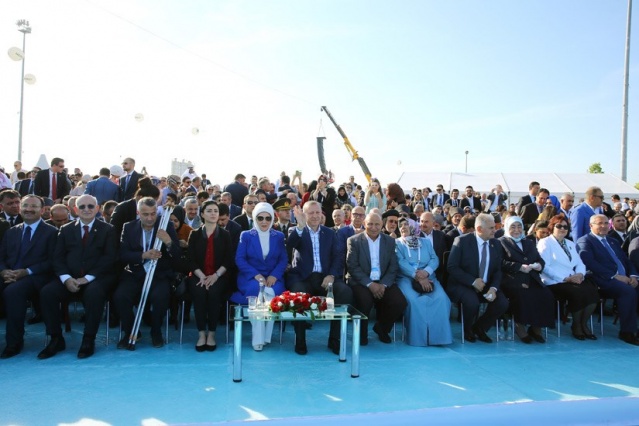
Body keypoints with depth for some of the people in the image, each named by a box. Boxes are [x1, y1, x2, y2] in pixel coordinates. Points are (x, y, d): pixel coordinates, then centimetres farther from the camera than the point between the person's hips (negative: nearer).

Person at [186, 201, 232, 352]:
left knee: (214, 292, -32)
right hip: (198, 276, 1)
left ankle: (211, 333, -19)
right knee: (199, 292, -31)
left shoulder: (225, 235, 8)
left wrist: (216, 275, -15)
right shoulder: (195, 234, 9)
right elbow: (191, 259, 1)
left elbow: (228, 260, 0)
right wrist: (202, 276, -15)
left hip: (218, 276, 0)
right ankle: (201, 333, -20)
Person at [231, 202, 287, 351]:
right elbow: (239, 259, -2)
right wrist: (256, 275, -16)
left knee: (274, 292, -33)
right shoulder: (246, 235, 9)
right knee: (258, 290, -35)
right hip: (250, 277, -1)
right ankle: (258, 337, -25)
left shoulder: (279, 236, 13)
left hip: (273, 277, 1)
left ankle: (265, 336, -20)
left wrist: (274, 275, -15)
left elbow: (284, 259, 5)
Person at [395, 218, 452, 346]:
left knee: (441, 298, -27)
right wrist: (417, 277, -18)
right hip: (406, 278, -3)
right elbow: (401, 262, -5)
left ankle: (438, 334, -17)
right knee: (413, 300, -33)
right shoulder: (396, 243, 10)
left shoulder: (425, 242, 21)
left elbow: (435, 259, 8)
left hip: (427, 277, 3)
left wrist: (426, 271, -14)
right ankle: (418, 336, -20)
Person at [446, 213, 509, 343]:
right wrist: (473, 281, -21)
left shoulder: (496, 244, 5)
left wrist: (493, 288, -13)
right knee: (472, 302, -33)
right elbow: (452, 267, -14)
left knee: (503, 303, -20)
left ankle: (479, 327, 8)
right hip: (463, 285, -5)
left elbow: (498, 270, 6)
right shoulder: (462, 241, -11)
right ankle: (468, 330, 1)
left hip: (486, 286, 5)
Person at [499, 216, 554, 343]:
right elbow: (501, 263, -5)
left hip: (532, 279, 5)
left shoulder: (529, 242, 29)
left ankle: (536, 328, -9)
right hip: (512, 280, -5)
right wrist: (519, 267, -15)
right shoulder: (501, 242, 9)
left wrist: (539, 265, -2)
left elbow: (540, 259, 22)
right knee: (523, 296, -34)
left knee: (546, 295, -22)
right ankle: (520, 326, -14)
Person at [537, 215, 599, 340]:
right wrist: (566, 278, -16)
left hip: (573, 280, 6)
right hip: (555, 282, -6)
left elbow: (580, 263, 17)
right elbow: (545, 267, -11)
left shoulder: (570, 244, 24)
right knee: (578, 292, -31)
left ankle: (584, 324, -7)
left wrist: (580, 274, -7)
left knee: (592, 290, -23)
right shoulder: (545, 243, 1)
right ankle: (576, 325, -9)